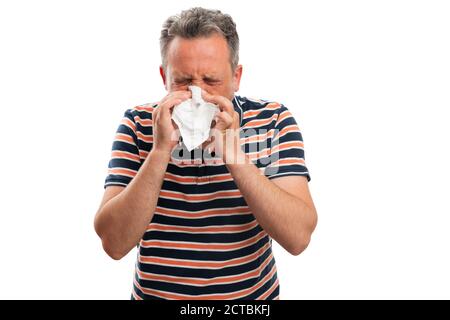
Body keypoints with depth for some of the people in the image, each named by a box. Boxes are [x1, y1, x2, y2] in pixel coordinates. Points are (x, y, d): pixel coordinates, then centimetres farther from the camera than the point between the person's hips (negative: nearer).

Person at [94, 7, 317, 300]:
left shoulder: (272, 120, -13)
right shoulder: (138, 124, -11)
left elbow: (298, 237, -20)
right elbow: (114, 243, -18)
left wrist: (234, 154, -29)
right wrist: (160, 150, -27)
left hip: (253, 294, 0)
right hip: (153, 294, 1)